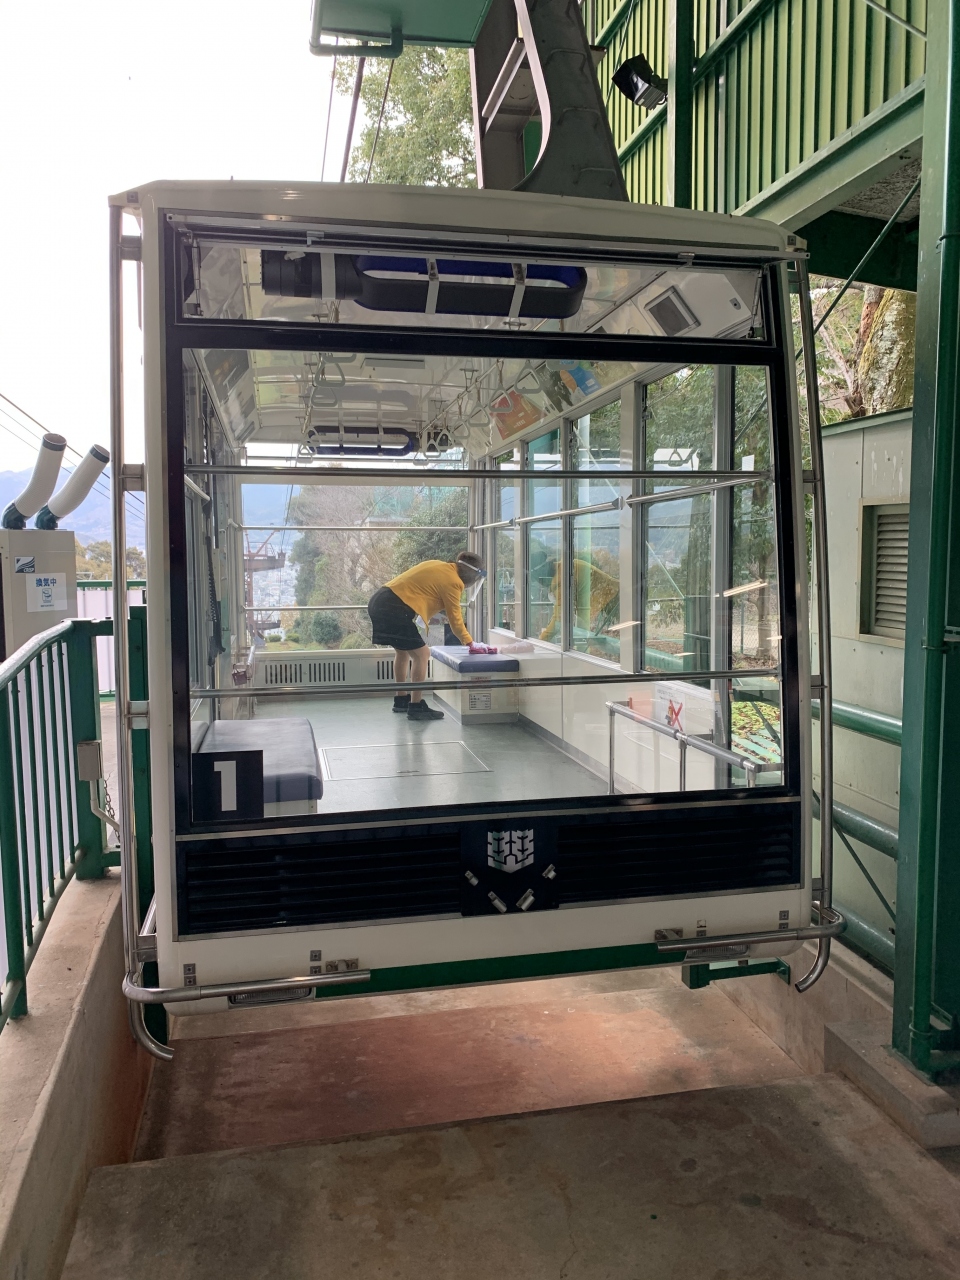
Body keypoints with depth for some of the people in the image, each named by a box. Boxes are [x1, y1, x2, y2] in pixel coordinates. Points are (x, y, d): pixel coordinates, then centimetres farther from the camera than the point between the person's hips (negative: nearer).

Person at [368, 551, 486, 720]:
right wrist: (469, 642, 13)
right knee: (421, 654, -2)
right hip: (394, 609, -10)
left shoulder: (439, 567, 19)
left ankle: (401, 700, 30)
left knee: (404, 651, 22)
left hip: (380, 602, 10)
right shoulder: (453, 582, -6)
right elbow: (455, 619, 1)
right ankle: (416, 707, 0)